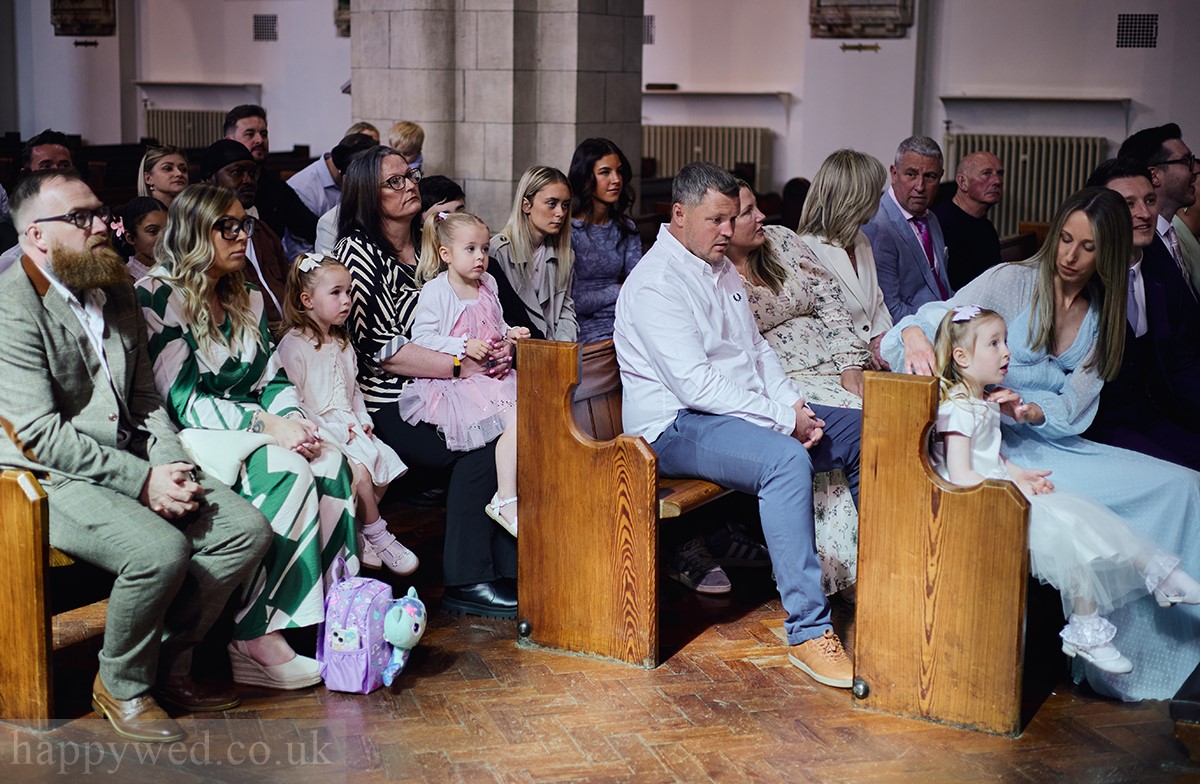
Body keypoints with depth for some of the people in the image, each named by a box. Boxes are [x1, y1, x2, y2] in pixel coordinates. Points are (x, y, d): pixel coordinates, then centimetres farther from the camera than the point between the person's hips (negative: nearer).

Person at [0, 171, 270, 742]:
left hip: (133, 466, 8)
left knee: (247, 529, -8)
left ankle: (168, 663, 7)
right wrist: (142, 480, -19)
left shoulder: (116, 294, 13)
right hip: (53, 478, -8)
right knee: (161, 550, -31)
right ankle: (121, 686, -5)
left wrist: (171, 467, -3)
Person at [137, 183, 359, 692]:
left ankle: (334, 608, -23)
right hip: (191, 439, -7)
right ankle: (255, 640, -29)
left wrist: (294, 418, -9)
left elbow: (273, 378, 13)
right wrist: (265, 424, -23)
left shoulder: (246, 299, 17)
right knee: (286, 473, -32)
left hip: (252, 429, 7)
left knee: (330, 464, -22)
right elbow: (182, 398, -16)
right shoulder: (156, 297, -8)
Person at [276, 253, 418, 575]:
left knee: (386, 461, -11)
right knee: (359, 470, -26)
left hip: (348, 427, 8)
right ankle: (378, 538, -11)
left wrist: (363, 421, 5)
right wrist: (334, 431, -18)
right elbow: (292, 401, -15)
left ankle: (356, 531, -4)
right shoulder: (292, 345, -10)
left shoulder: (341, 343, 17)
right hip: (318, 431, -8)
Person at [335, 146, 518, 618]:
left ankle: (508, 570, -19)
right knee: (480, 446, -27)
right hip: (386, 407, -6)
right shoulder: (358, 250, -4)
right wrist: (461, 367, -17)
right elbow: (381, 346, -14)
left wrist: (496, 351, -1)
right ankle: (465, 583, -19)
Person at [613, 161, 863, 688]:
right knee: (786, 459, -36)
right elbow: (695, 384, -23)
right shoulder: (656, 283, -14)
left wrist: (793, 404, 2)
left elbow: (756, 348, 21)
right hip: (677, 424, -10)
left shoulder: (723, 270, 17)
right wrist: (783, 421, -21)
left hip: (750, 411, 10)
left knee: (859, 431, 3)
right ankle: (808, 632, -34)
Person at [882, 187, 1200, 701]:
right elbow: (942, 316, -12)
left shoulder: (1102, 319, 11)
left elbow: (1075, 407, 0)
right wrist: (914, 335, -36)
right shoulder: (1013, 282, -2)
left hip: (1055, 442, 6)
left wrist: (1027, 409, -20)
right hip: (1001, 446, -6)